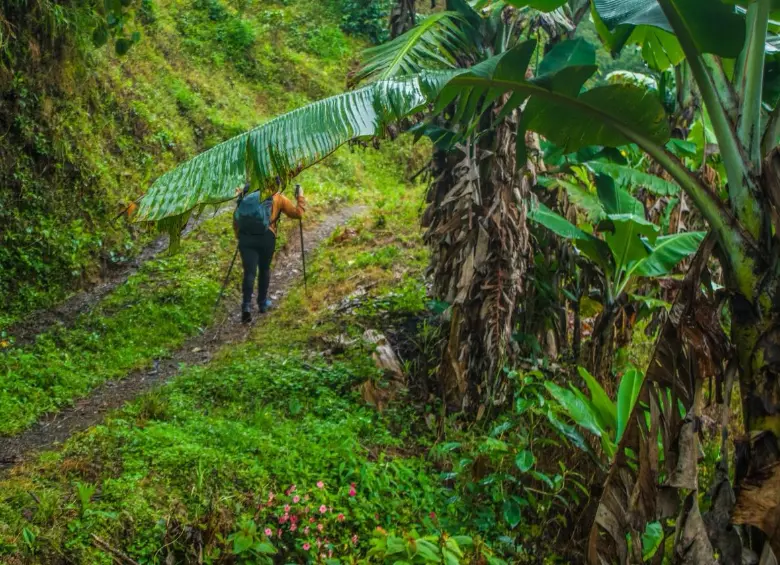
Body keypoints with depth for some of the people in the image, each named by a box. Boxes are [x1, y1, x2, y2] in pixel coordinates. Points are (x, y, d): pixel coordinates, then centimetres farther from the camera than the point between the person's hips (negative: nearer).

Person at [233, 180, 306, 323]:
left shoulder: (249, 195, 22)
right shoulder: (278, 198, 13)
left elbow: (236, 218, 18)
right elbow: (297, 213, 15)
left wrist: (239, 236, 25)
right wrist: (300, 196, 29)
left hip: (245, 236, 2)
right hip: (265, 237, -2)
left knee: (249, 272, 3)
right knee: (264, 269, 18)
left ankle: (246, 305, -12)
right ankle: (262, 303, 28)